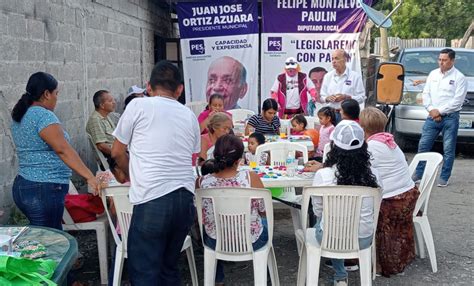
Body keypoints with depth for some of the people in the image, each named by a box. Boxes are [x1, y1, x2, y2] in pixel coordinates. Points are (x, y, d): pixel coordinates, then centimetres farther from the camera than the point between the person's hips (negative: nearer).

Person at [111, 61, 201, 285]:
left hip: (152, 200, -5)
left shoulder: (138, 106, 2)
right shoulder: (190, 116, 15)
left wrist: (133, 177, 28)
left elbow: (117, 152, 10)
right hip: (185, 199, 6)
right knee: (169, 266, 19)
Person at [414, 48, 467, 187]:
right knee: (423, 145, 4)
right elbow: (426, 94, 9)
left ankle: (444, 178, 12)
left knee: (448, 149, 2)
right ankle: (418, 173, 15)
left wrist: (440, 111, -14)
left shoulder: (459, 77, -5)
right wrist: (431, 110, -6)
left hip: (450, 117, -4)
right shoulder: (433, 74, 10)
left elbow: (457, 101, -11)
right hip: (432, 116, 4)